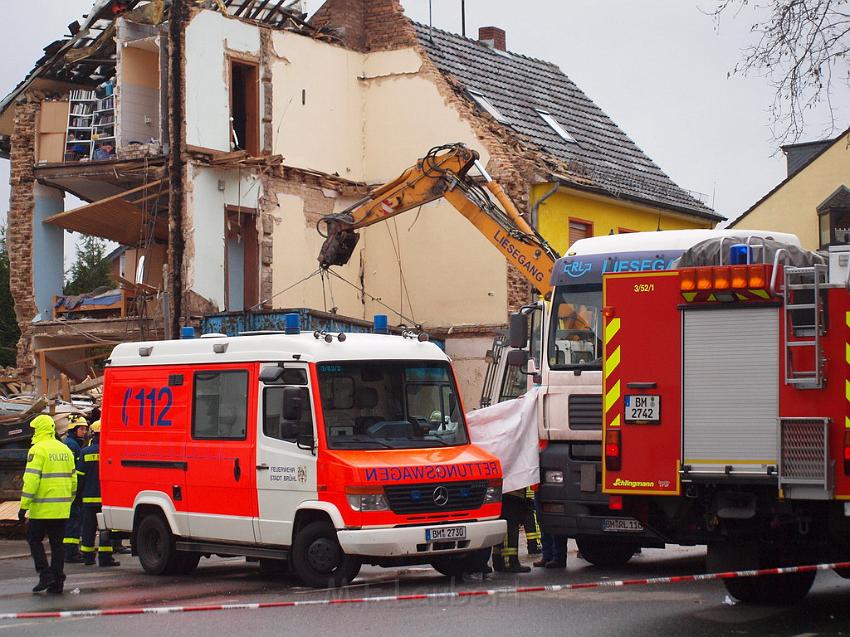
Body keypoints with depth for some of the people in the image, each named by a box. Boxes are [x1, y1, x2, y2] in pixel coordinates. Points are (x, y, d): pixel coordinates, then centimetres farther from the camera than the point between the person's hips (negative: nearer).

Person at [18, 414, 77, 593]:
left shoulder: (38, 450, -10)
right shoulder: (65, 450, 12)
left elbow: (31, 480, -16)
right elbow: (73, 479, 16)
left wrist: (24, 506, -14)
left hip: (42, 508, -6)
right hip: (61, 509, 6)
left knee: (34, 539, 9)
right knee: (57, 543, 9)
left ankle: (45, 574, -3)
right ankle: (57, 582, 8)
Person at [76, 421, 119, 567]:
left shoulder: (86, 452, 0)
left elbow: (80, 476, 2)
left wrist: (79, 493, 12)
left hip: (89, 497, 2)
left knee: (88, 528, 10)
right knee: (105, 527, 0)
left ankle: (87, 556, 15)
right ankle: (105, 557, -5)